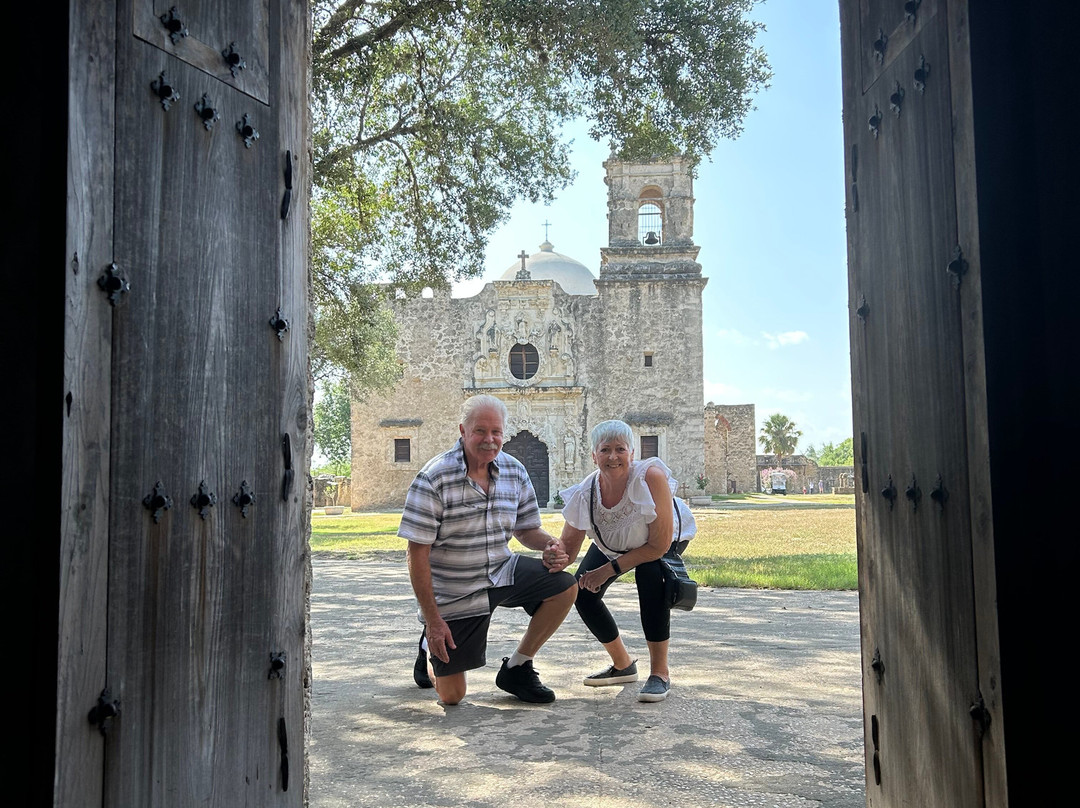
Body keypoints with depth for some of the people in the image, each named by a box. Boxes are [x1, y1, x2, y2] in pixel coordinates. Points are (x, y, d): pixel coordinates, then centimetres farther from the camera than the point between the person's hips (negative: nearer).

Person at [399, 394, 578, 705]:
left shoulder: (515, 472, -3)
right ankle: (431, 647, 35)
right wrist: (433, 619, -19)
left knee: (565, 587, -16)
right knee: (451, 696, -1)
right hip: (452, 593, -4)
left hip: (501, 573, 5)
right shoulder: (433, 478, -19)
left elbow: (525, 529, 10)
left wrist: (550, 545, -15)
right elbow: (417, 554, -17)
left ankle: (516, 668, 4)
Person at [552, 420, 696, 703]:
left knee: (649, 575, -32)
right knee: (582, 593, -7)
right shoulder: (584, 494, -30)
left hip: (668, 537, -4)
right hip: (614, 544, 4)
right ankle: (623, 665, 18)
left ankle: (660, 672, -17)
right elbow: (568, 547, -22)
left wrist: (610, 569, -31)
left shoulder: (651, 476, -41)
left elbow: (659, 546, -34)